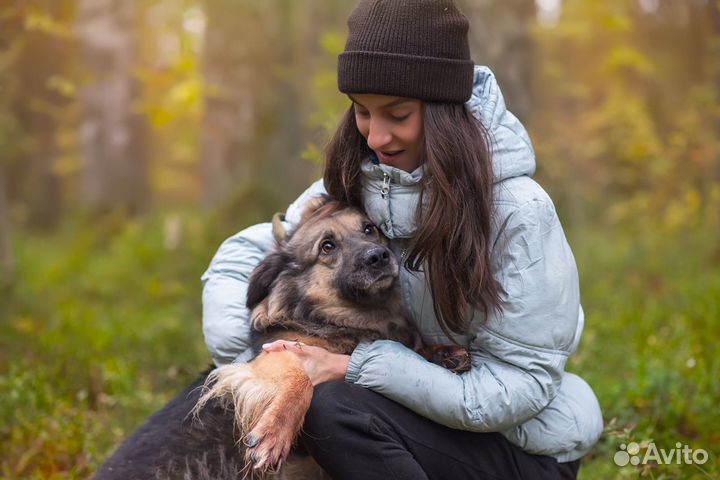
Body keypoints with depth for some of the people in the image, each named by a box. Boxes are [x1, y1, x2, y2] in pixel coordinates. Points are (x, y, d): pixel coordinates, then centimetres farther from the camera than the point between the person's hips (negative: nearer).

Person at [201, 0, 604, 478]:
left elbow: (520, 383, -22)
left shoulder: (516, 210, -21)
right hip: (427, 425, 6)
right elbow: (242, 255, 1)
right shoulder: (352, 185, -4)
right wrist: (244, 364, -18)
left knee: (335, 408, -26)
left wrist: (353, 367, -28)